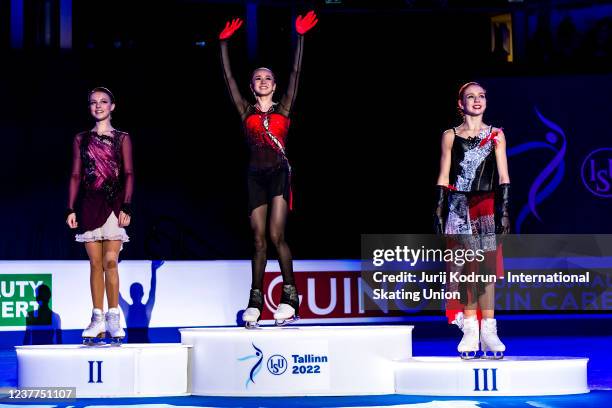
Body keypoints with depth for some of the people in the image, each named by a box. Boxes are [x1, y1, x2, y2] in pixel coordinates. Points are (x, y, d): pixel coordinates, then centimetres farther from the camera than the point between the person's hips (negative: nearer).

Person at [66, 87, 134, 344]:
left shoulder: (122, 138, 8)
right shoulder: (81, 139, 14)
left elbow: (129, 174, 2)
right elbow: (76, 175, 11)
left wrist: (126, 207, -8)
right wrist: (70, 209, 3)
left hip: (114, 204, -2)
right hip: (90, 204, 2)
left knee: (110, 261, -12)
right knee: (96, 263, 1)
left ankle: (113, 316, -8)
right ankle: (98, 318, 3)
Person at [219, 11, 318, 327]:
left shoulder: (283, 109, 8)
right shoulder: (246, 111, 12)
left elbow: (295, 73, 1)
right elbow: (228, 78, 6)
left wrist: (300, 37, -5)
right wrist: (224, 44, 0)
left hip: (280, 173, -2)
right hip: (256, 175, 2)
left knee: (276, 235, -12)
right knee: (259, 239, 2)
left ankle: (290, 297, -7)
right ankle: (255, 301, 3)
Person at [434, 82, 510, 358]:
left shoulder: (495, 135, 8)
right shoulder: (450, 136, 8)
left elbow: (503, 176, 4)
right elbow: (443, 177, 7)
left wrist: (504, 210, -5)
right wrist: (439, 211, 0)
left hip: (487, 207, 0)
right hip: (459, 207, 0)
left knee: (487, 268, -4)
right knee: (467, 268, -2)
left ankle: (488, 330, -2)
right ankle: (470, 330, 1)